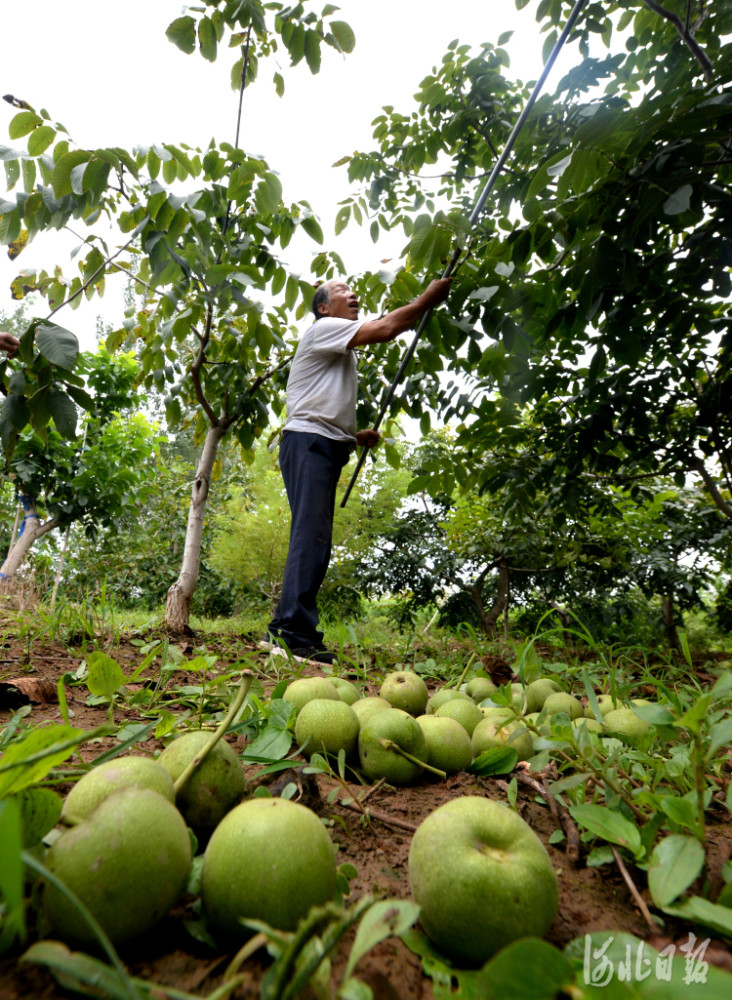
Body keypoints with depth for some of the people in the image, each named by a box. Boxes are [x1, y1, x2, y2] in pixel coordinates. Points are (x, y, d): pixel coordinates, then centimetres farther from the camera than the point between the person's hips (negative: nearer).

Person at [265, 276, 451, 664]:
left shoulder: (343, 352, 30)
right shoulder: (323, 329, 3)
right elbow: (385, 329, -10)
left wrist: (355, 435, 15)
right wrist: (427, 299, 0)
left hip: (326, 447, 9)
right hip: (308, 443, -9)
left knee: (314, 542, 4)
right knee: (310, 538, -18)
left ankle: (283, 631, 6)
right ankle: (295, 633, -20)